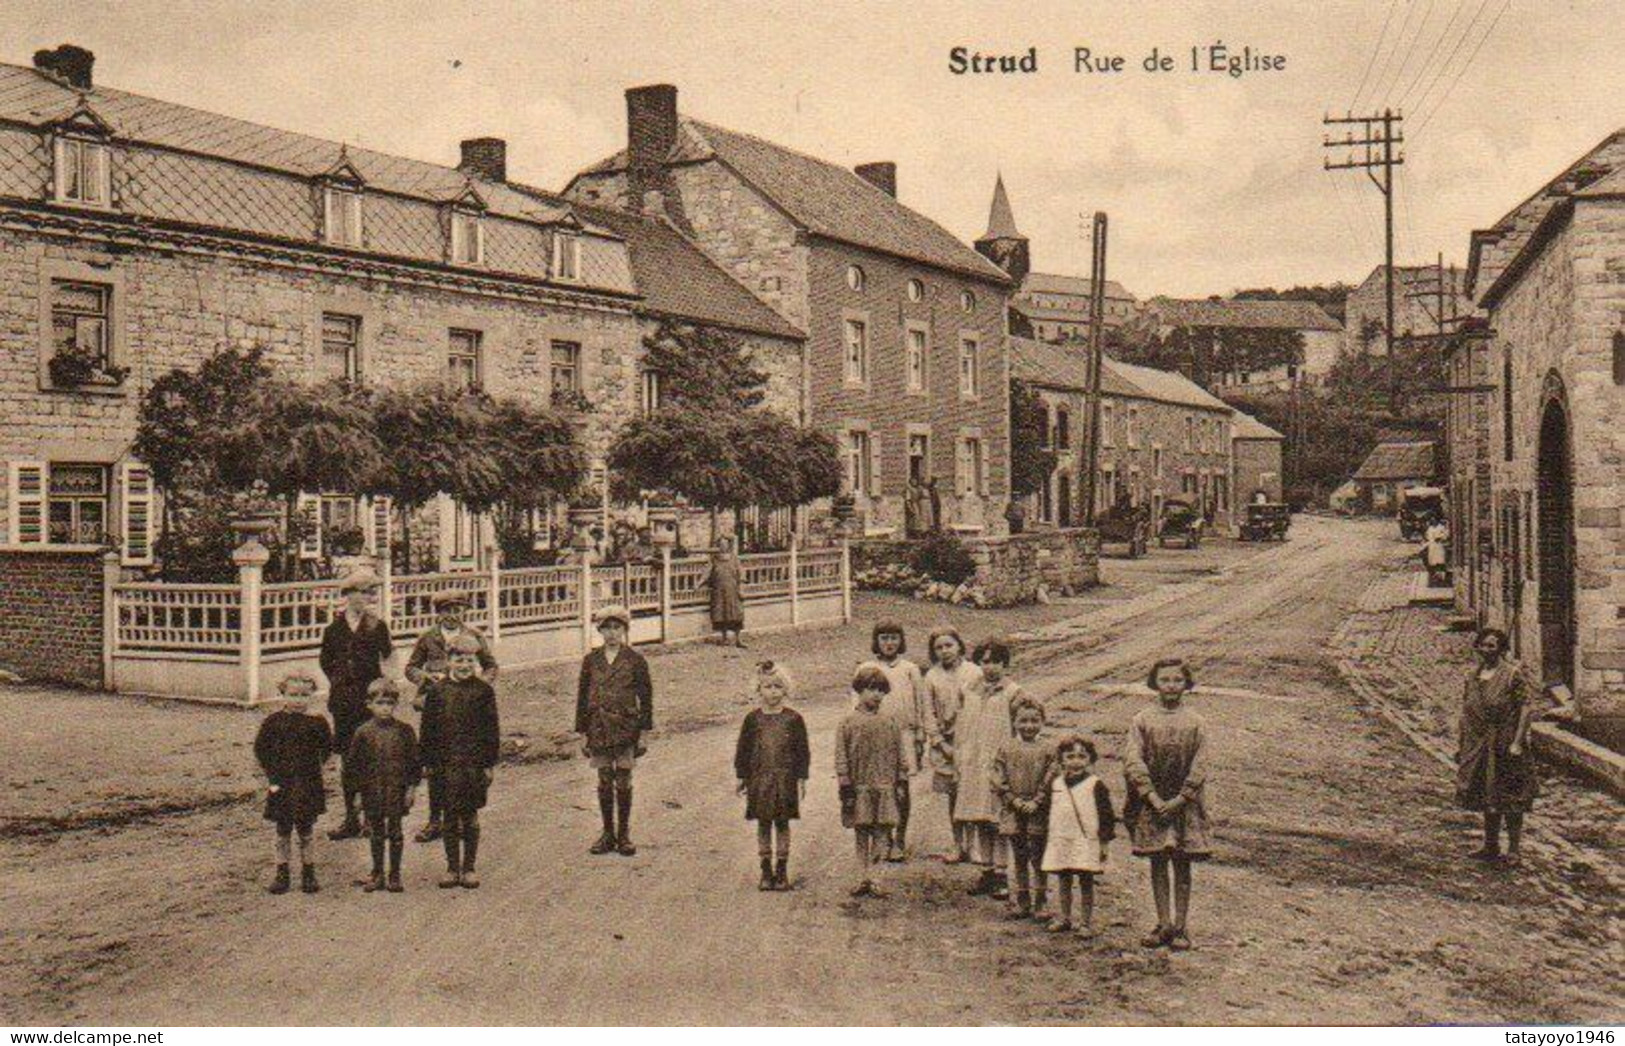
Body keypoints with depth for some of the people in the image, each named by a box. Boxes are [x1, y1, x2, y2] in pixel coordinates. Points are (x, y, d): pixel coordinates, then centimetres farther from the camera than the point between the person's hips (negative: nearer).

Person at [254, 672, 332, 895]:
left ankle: (308, 875, 16)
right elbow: (261, 748, 3)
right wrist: (271, 776, -3)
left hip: (308, 785, -1)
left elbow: (327, 747, 9)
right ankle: (282, 875, 16)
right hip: (281, 785, 1)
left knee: (306, 831, 6)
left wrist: (314, 767, 0)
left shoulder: (316, 722, -3)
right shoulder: (274, 721, -2)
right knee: (283, 832, 8)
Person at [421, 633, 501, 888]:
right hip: (446, 764, 1)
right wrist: (428, 762, 2)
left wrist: (490, 763, -2)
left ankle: (469, 867, 17)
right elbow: (428, 728, 5)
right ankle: (452, 867, 18)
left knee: (470, 816, 6)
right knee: (449, 816, 7)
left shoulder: (483, 691, -1)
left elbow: (492, 728, 1)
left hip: (474, 763, -1)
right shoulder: (438, 691, 1)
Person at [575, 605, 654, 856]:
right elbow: (583, 696, 8)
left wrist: (644, 731, -1)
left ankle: (624, 834, 12)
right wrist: (582, 732, 5)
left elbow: (646, 697, 2)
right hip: (598, 729, 2)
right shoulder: (591, 660, 4)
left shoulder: (635, 660, -1)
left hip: (625, 729, -2)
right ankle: (608, 834, 17)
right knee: (604, 783, 7)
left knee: (623, 782, 2)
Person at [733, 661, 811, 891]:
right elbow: (743, 749, 6)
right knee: (763, 824, 6)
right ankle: (766, 870, 14)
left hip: (785, 779, -1)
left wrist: (801, 778, -1)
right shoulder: (753, 719, 1)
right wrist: (742, 776, 3)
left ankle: (782, 871, 13)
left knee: (782, 824, 5)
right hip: (759, 779, 1)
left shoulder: (793, 719, -1)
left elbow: (803, 751, 3)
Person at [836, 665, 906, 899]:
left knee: (881, 832, 0)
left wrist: (901, 781, 5)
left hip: (885, 787, 2)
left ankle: (873, 879, 5)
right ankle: (862, 879, 14)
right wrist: (845, 786, -7)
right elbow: (841, 757, -3)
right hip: (860, 787, -2)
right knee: (861, 833, 6)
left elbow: (899, 755, 11)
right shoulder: (849, 722, -1)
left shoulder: (890, 723, 7)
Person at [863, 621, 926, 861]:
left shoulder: (910, 670, 8)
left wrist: (920, 738, 6)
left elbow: (920, 705, 10)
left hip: (903, 735, 0)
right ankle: (884, 841, 10)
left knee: (901, 791, -2)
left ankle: (900, 841, 9)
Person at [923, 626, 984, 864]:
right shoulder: (932, 677, 5)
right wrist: (940, 743, -5)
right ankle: (958, 846, 14)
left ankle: (971, 844, 6)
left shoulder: (974, 673, 0)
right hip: (945, 742, 2)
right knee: (952, 795, 6)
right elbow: (929, 713, 4)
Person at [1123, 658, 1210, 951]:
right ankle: (1164, 923, 12)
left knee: (1182, 864, 3)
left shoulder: (1195, 724, 2)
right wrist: (1153, 798, -14)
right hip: (1151, 803, 0)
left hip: (1183, 804, 0)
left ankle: (1179, 926, 10)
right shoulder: (1142, 721, 1)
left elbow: (1199, 768, -2)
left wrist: (1178, 801, -12)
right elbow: (1133, 762, -6)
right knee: (1157, 862, 4)